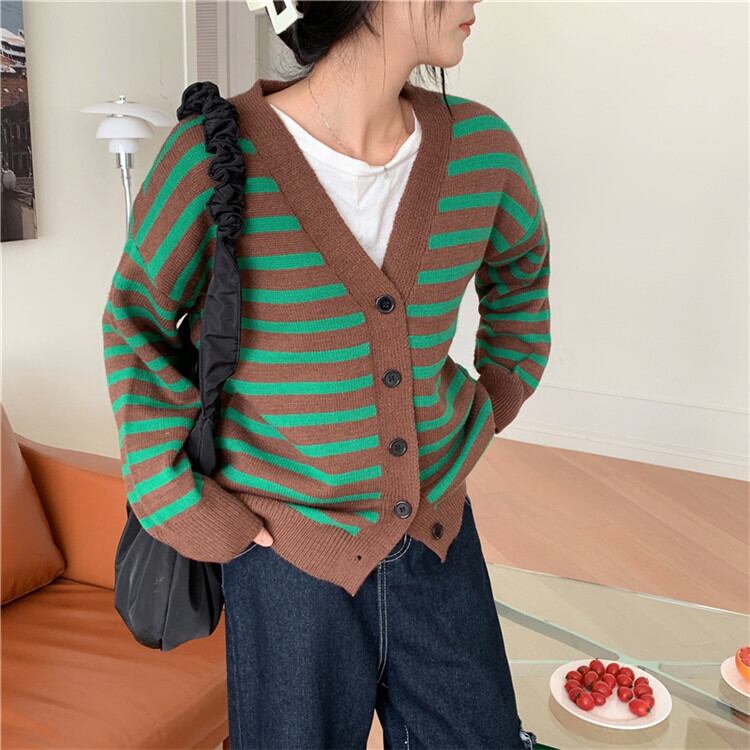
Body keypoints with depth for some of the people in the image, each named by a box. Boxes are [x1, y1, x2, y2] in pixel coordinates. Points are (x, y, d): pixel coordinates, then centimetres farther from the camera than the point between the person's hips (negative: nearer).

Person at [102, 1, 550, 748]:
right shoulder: (214, 157, -17)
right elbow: (138, 324, -3)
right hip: (290, 555, -3)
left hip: (440, 533, 4)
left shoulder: (481, 148, -6)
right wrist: (174, 499, -4)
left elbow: (520, 266, 17)